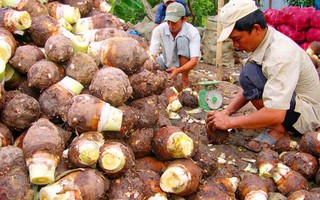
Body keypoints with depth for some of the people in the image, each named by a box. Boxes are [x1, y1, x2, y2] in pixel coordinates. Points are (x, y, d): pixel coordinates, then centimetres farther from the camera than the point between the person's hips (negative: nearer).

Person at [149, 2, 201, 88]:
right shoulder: (159, 30, -23)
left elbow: (194, 60, -35)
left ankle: (185, 79, -22)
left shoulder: (193, 32, -28)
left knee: (182, 39, -32)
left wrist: (178, 70, -53)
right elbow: (152, 55, -27)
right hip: (167, 62, 3)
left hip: (185, 63, -3)